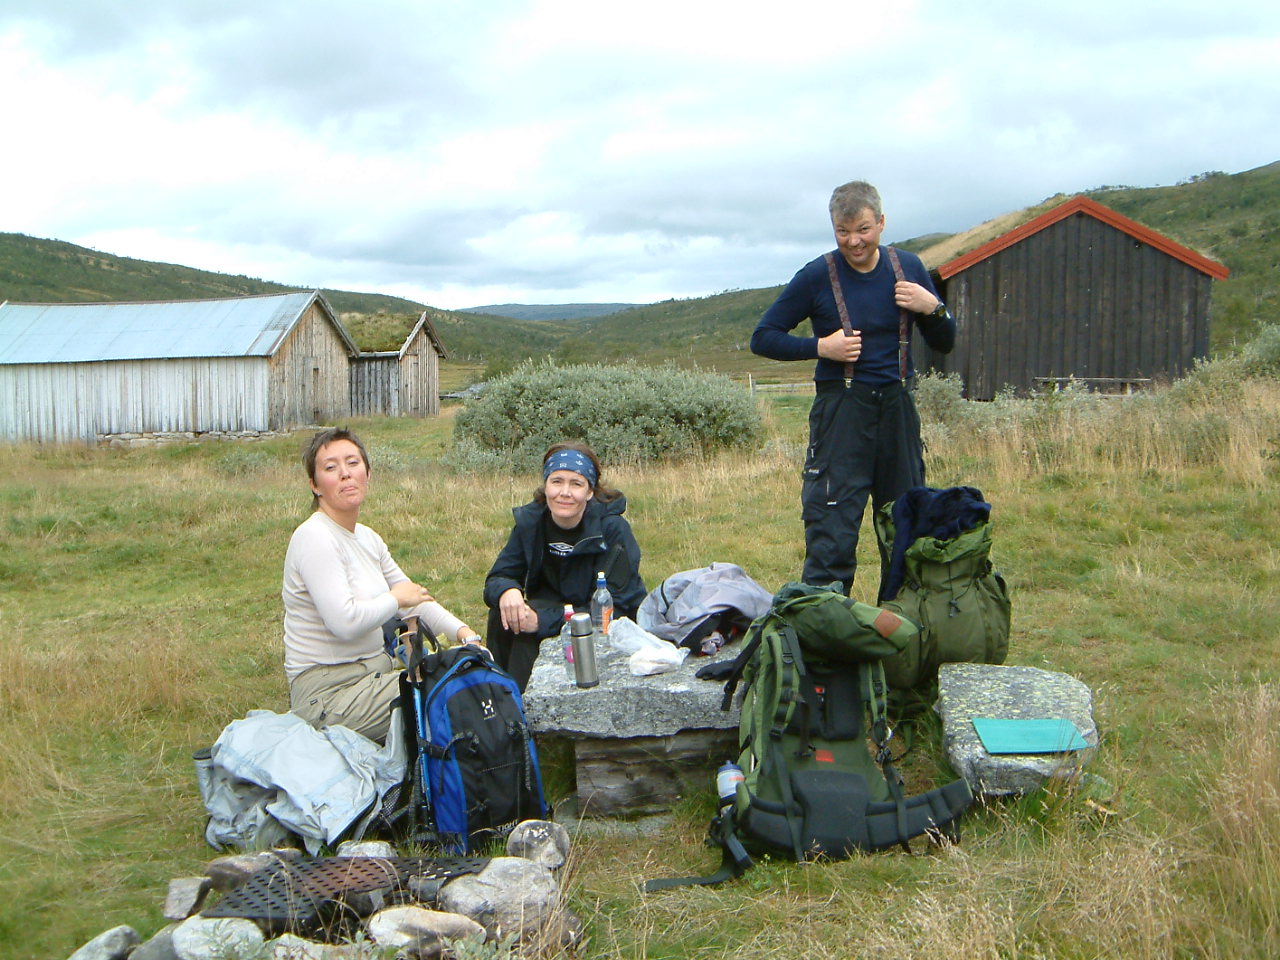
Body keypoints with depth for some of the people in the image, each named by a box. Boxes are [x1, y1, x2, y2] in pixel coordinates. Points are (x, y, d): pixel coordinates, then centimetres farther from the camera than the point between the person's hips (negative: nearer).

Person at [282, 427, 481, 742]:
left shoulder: (368, 538, 12)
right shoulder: (315, 538, -16)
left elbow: (416, 599, 17)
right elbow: (344, 621, -26)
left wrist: (463, 632, 0)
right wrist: (395, 598, -8)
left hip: (374, 671, 9)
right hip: (329, 690, -9)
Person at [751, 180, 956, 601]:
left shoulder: (907, 267, 6)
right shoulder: (817, 276, -4)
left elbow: (944, 344, 13)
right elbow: (763, 338, 0)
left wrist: (933, 309, -7)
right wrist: (820, 347, -13)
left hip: (898, 409, 4)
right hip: (840, 411, -4)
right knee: (831, 534, -8)